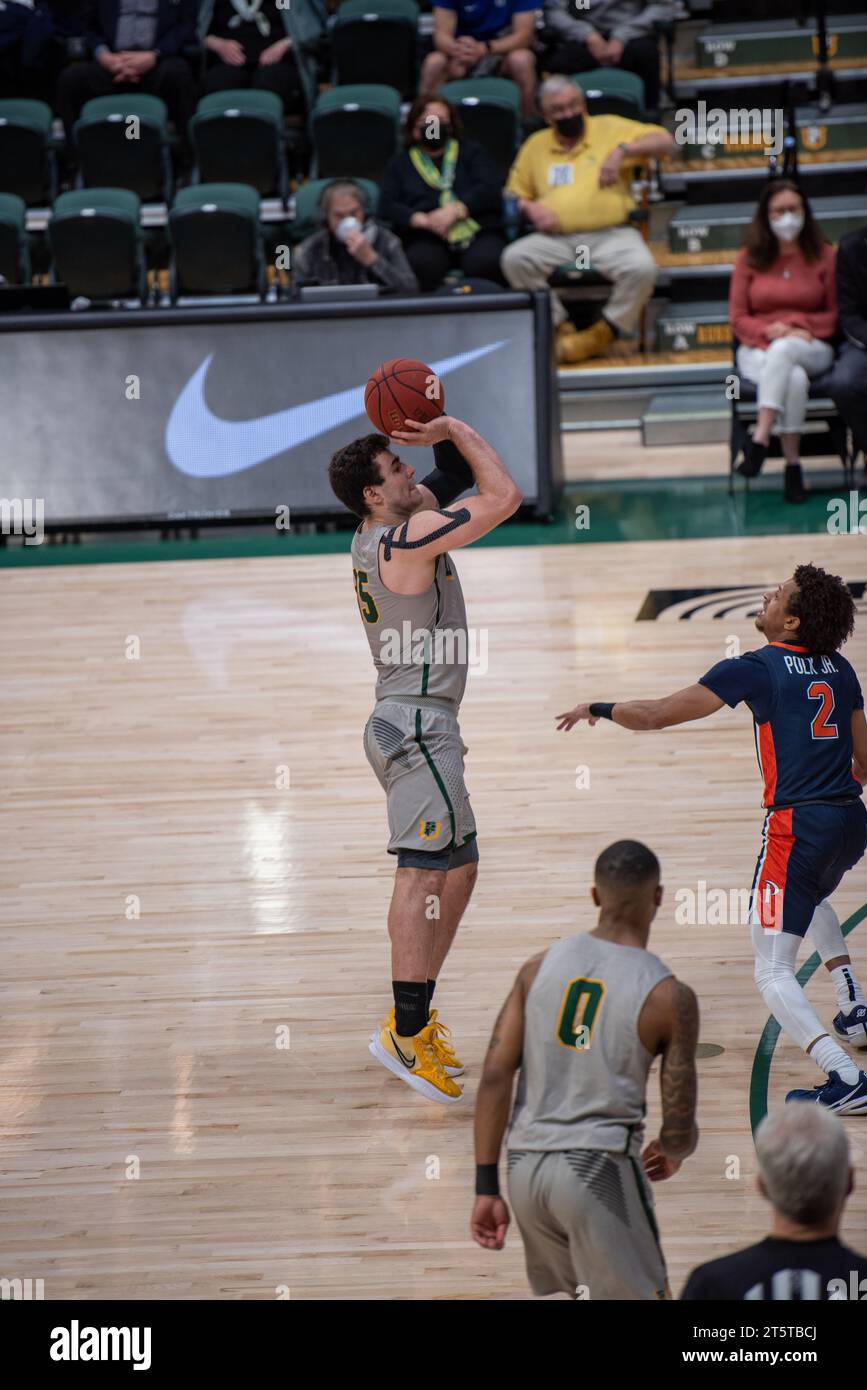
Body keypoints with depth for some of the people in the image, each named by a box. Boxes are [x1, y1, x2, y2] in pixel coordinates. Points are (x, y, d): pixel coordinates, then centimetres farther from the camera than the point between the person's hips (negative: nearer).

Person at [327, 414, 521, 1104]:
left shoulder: (378, 533, 11)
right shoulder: (410, 538, -17)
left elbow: (454, 477, 23)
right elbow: (505, 495, -16)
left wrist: (442, 438, 5)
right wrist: (455, 428, -7)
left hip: (407, 724, 11)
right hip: (418, 723, -11)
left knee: (458, 867, 17)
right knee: (423, 870, -14)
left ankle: (417, 1011, 20)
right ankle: (405, 1033, -19)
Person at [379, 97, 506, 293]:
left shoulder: (471, 152, 24)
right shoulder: (399, 164, 25)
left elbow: (490, 189, 7)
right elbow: (387, 205, 9)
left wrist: (456, 210, -10)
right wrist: (422, 220, -10)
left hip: (479, 233, 0)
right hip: (427, 238, 0)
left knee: (486, 262, -36)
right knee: (421, 263, -37)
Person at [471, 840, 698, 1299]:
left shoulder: (540, 967, 6)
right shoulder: (669, 997, -5)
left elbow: (495, 1077, 1)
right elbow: (677, 1130, -3)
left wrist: (486, 1188, 5)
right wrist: (671, 1154, 22)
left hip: (525, 1167, 5)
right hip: (600, 1167, -5)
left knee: (582, 1290, 25)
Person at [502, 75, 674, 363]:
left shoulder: (609, 128, 10)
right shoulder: (536, 145, 19)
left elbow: (665, 140, 1)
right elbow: (514, 195, 24)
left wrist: (622, 151, -14)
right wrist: (529, 209, 0)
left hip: (610, 234, -2)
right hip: (556, 239, 2)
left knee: (642, 267, -32)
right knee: (514, 258, -26)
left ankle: (605, 332, -10)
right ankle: (559, 327, -14)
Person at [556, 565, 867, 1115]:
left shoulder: (754, 668, -6)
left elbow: (657, 714, -5)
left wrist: (597, 709, 12)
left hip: (797, 825, -7)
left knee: (773, 972, -3)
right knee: (812, 895, 41)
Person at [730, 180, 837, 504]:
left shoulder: (823, 256, 7)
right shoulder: (749, 258, 7)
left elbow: (836, 315, 7)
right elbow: (737, 319, 7)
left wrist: (799, 326, -11)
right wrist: (768, 330, -14)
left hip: (811, 349, 0)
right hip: (758, 351, 0)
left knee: (784, 351, -39)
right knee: (794, 378, -36)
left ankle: (760, 441, -44)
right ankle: (792, 467, -37)